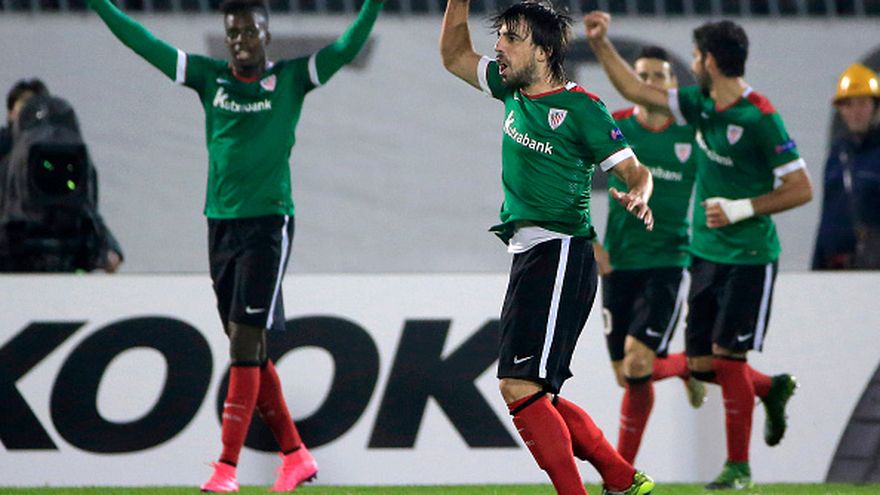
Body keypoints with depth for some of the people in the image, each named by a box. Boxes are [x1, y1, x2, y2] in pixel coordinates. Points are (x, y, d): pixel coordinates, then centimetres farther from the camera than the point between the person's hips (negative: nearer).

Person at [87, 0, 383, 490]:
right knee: (250, 352, 8)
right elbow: (144, 43, 7)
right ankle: (296, 455, 19)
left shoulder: (290, 79, 1)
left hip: (269, 223, -5)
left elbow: (347, 48, -7)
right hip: (221, 224, 5)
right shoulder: (209, 77, 9)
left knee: (245, 342, -12)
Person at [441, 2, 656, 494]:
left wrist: (638, 197, -28)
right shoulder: (515, 92, 13)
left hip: (560, 255, -9)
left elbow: (635, 170, -6)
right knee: (533, 396, 9)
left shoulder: (580, 106, -8)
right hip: (528, 254, 9)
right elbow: (455, 56, 27)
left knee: (520, 387, -17)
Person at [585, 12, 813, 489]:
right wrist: (601, 45, 10)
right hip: (706, 254, 8)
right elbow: (637, 91, 15)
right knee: (700, 364, 8)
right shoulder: (701, 105, 5)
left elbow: (801, 188, -16)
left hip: (749, 257, -8)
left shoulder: (760, 119, -17)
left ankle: (738, 466, 3)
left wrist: (740, 209, -20)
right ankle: (772, 389, 34)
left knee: (726, 357, -7)